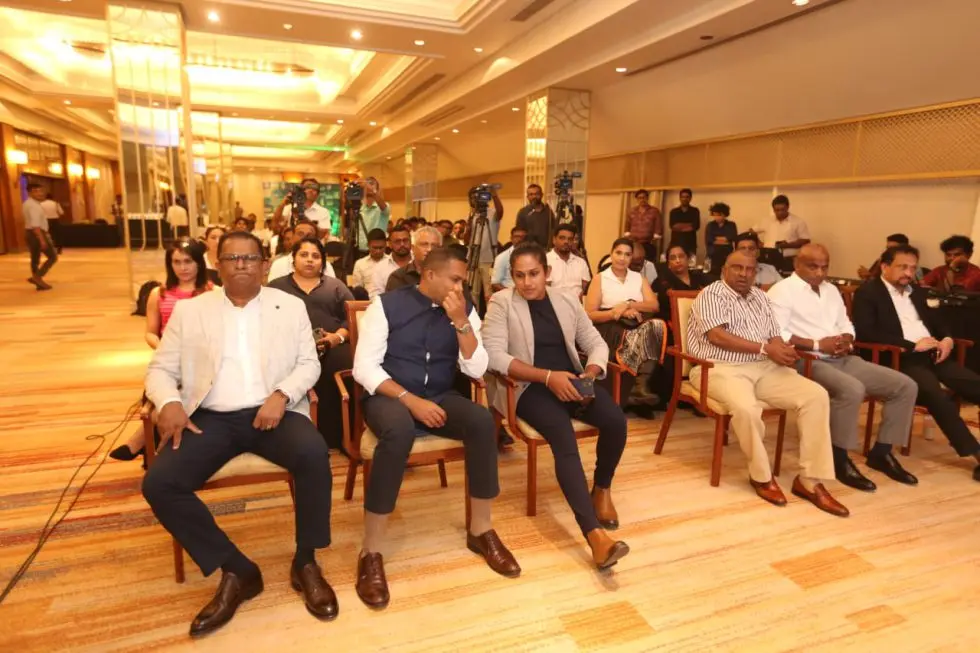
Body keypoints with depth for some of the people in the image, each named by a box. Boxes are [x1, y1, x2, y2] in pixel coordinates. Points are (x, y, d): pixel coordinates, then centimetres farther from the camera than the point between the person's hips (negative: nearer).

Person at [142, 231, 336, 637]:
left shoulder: (290, 306, 10)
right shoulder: (189, 310, 11)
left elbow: (309, 363, 6)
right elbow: (160, 369, 10)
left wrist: (281, 395, -14)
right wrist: (169, 402, -12)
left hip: (273, 412, -1)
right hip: (210, 418, 2)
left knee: (315, 455, -32)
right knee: (158, 483, -23)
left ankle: (305, 563, -8)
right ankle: (236, 570, -5)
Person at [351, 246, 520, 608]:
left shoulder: (464, 309, 4)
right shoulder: (387, 305, -6)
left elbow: (477, 370, -3)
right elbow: (364, 367, -12)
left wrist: (461, 322, -16)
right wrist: (410, 399, -23)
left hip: (439, 397, 4)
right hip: (390, 396, -3)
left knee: (482, 420, -26)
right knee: (398, 431, -38)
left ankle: (480, 531, -7)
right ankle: (371, 552, -24)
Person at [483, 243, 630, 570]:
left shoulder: (566, 301, 13)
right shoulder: (501, 302, -2)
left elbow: (597, 344, 12)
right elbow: (494, 356, -14)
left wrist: (590, 374, -11)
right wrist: (548, 376, -22)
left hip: (572, 380, 5)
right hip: (529, 386, -5)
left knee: (616, 420, -21)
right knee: (564, 438, -32)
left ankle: (601, 489, 8)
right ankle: (594, 533, -34)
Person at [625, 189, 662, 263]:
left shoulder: (654, 211, 4)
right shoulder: (632, 211, 12)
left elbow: (658, 228, 1)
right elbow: (627, 226, 18)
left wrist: (655, 238, -5)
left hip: (648, 245, -2)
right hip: (633, 244, 3)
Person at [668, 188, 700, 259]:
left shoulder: (695, 211, 10)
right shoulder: (674, 211, 12)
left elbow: (696, 226, -2)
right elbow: (672, 226, -1)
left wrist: (679, 226, -1)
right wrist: (688, 226, -4)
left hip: (690, 243, -1)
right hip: (676, 242, 1)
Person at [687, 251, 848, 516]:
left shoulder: (760, 297, 19)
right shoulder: (711, 295, -3)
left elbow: (775, 336, 14)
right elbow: (717, 336, -17)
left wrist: (783, 351, -11)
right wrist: (765, 348, -17)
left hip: (764, 368, 7)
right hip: (721, 368, -7)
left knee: (816, 396, -13)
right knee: (746, 407, -36)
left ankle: (809, 480, -8)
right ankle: (761, 475, -9)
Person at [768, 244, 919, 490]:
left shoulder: (831, 290, 21)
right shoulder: (782, 290, -6)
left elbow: (846, 326, 21)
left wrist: (846, 341, -3)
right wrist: (818, 344, -18)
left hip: (843, 359, 9)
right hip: (808, 361, -9)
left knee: (905, 386, 0)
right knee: (852, 390, -35)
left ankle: (881, 452, 10)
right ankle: (840, 459, -15)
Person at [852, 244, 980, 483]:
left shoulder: (916, 291, 23)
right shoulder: (868, 292, -2)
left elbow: (937, 320, 28)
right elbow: (865, 333, -15)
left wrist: (947, 339, 3)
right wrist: (912, 345, -16)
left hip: (933, 354, 7)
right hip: (901, 359, -7)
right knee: (937, 395, -30)